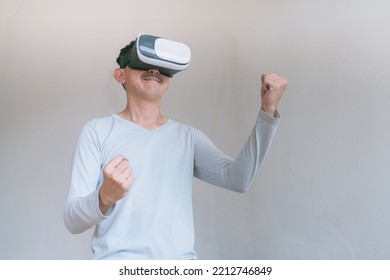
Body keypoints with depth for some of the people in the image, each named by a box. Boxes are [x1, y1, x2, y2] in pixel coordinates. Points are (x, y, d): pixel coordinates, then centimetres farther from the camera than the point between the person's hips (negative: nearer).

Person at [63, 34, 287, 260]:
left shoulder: (189, 136, 12)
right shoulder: (97, 131, 3)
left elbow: (238, 179, -3)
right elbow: (73, 220, -3)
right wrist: (105, 197, -24)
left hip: (180, 259, 3)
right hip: (118, 258, -2)